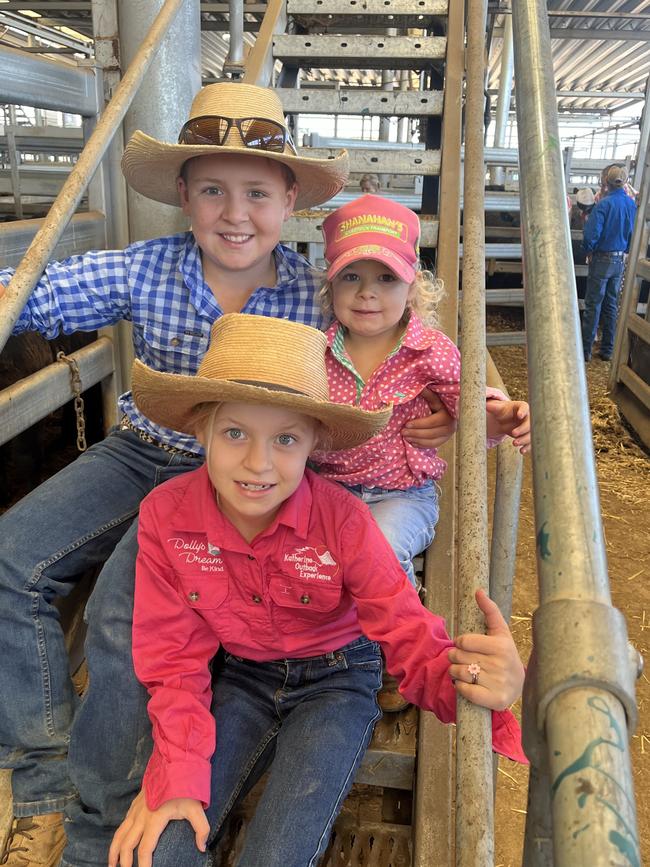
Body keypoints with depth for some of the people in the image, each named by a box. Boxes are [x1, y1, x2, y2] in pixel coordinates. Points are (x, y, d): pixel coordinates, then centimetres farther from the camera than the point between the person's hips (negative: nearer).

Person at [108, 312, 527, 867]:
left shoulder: (343, 520, -24)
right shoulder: (165, 516, -19)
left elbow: (406, 629, -24)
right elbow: (176, 658, -10)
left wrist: (475, 679, -47)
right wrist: (176, 780, -20)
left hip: (335, 680, -1)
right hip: (239, 677, 2)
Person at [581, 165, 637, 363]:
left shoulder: (604, 204, -17)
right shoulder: (632, 205, 1)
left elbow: (591, 233, -23)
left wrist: (589, 250, -6)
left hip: (602, 260, -5)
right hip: (620, 261, 5)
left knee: (593, 305, 2)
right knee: (611, 306, 13)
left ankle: (586, 350, 6)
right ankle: (607, 350, 18)